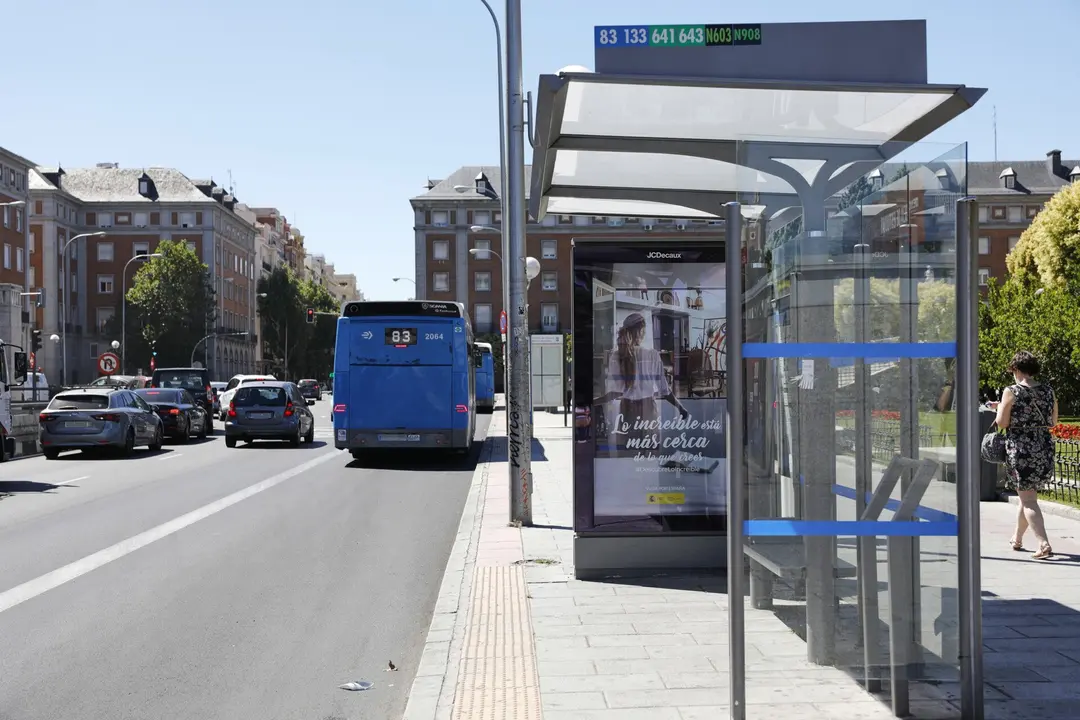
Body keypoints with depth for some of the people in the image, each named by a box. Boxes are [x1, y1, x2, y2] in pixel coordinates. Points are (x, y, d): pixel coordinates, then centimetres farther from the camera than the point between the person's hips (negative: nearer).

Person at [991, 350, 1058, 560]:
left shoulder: (1011, 392, -11)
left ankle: (1044, 544, -16)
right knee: (1028, 495, 20)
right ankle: (1017, 539, 34)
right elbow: (1053, 422, 12)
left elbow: (1001, 423, -10)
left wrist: (1001, 408, 8)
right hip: (1045, 449, 6)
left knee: (1028, 499, -3)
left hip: (1021, 450, -6)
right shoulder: (1049, 391, 3)